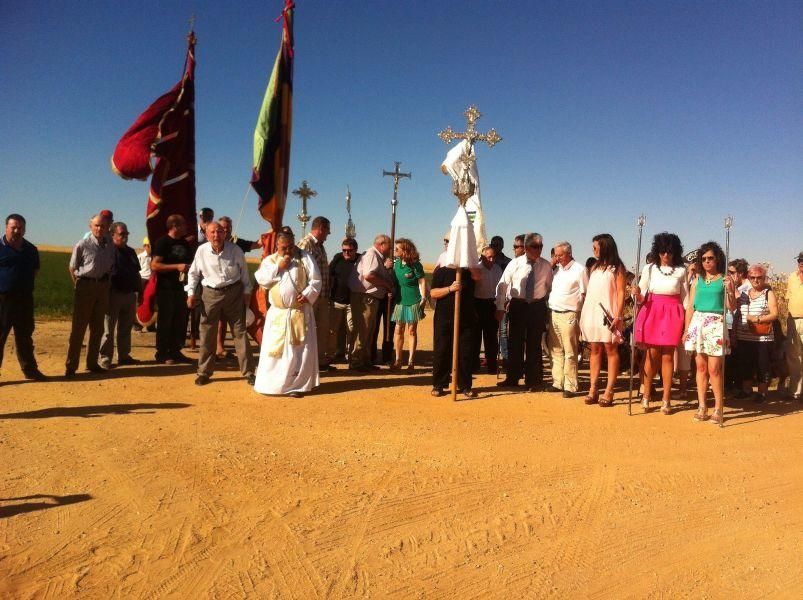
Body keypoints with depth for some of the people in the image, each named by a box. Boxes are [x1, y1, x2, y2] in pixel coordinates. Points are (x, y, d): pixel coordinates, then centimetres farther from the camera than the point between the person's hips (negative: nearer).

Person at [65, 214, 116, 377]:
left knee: (97, 328, 11)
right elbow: (73, 268, 0)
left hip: (103, 287, 5)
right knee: (79, 327, -3)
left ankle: (92, 363, 21)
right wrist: (79, 286, 0)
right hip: (85, 285, -5)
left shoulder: (111, 246, 6)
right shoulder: (82, 245, -7)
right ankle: (71, 366, 2)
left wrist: (105, 282, 9)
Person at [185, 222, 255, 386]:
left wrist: (247, 291, 6)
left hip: (233, 293, -1)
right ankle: (204, 372, 21)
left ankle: (248, 372, 11)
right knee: (207, 334, 6)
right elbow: (193, 273, 6)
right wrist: (191, 292, 0)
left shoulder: (235, 250, -8)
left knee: (240, 332, 4)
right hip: (210, 294, 1)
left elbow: (243, 271, 6)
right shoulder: (201, 250, -6)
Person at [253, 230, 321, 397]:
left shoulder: (304, 257, 1)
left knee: (299, 348, 0)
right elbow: (260, 279, -7)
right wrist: (278, 267, -13)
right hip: (277, 313, 2)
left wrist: (307, 294, -16)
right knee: (273, 348, 4)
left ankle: (296, 385, 7)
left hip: (300, 312, -1)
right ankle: (270, 383, 16)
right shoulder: (270, 260, 7)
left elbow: (316, 280, -2)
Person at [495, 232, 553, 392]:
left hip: (538, 307, 1)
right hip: (517, 305, 0)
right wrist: (500, 308, -6)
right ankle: (512, 379, 21)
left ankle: (533, 381, 18)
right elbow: (503, 285, -3)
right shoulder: (515, 264, -4)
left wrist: (549, 308, 5)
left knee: (534, 345, 7)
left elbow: (550, 287, 9)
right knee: (514, 343, 7)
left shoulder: (546, 266, 0)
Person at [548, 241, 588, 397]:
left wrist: (581, 316, -10)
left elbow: (585, 294, -6)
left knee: (570, 352, -3)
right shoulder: (557, 269, 15)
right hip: (554, 313, 7)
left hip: (569, 316, -7)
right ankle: (557, 383, 20)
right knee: (556, 351, 11)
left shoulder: (579, 269, -4)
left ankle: (570, 386, 2)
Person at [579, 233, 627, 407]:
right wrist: (583, 315, 8)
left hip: (608, 315, -6)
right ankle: (593, 389, 6)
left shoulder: (617, 268, 1)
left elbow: (621, 293, -6)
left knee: (611, 350, -2)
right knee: (594, 350, 5)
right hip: (591, 314, 6)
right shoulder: (595, 267, 17)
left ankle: (609, 392, -2)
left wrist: (618, 316, -16)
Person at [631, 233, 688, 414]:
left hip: (673, 315, 0)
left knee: (668, 356, 2)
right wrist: (637, 294, -19)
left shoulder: (681, 271, 2)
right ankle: (646, 396, 14)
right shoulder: (649, 268, 3)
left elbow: (685, 298, 5)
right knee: (652, 355, 2)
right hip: (652, 313, 0)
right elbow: (641, 297, 5)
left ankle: (666, 400, 10)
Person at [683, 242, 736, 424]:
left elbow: (732, 307, 0)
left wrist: (729, 290, -17)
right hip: (698, 323, 3)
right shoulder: (697, 280, 12)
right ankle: (702, 407, 10)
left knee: (714, 368, -6)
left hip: (716, 324, -3)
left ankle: (718, 408, 3)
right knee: (700, 366, 5)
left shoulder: (724, 280, 3)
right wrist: (686, 329, 7)